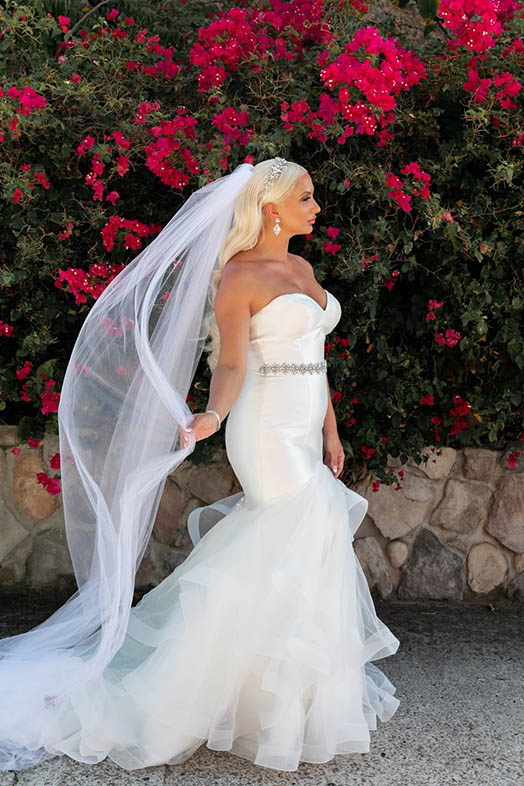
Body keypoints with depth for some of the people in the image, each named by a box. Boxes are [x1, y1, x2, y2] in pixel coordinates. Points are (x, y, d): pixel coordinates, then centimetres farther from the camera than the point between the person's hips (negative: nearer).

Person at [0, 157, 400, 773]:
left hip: (304, 429, 8)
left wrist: (330, 431, 17)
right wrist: (212, 416, -34)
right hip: (267, 428, -8)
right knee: (306, 548, -7)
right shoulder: (238, 276, -10)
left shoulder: (302, 269, 15)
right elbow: (231, 365, -15)